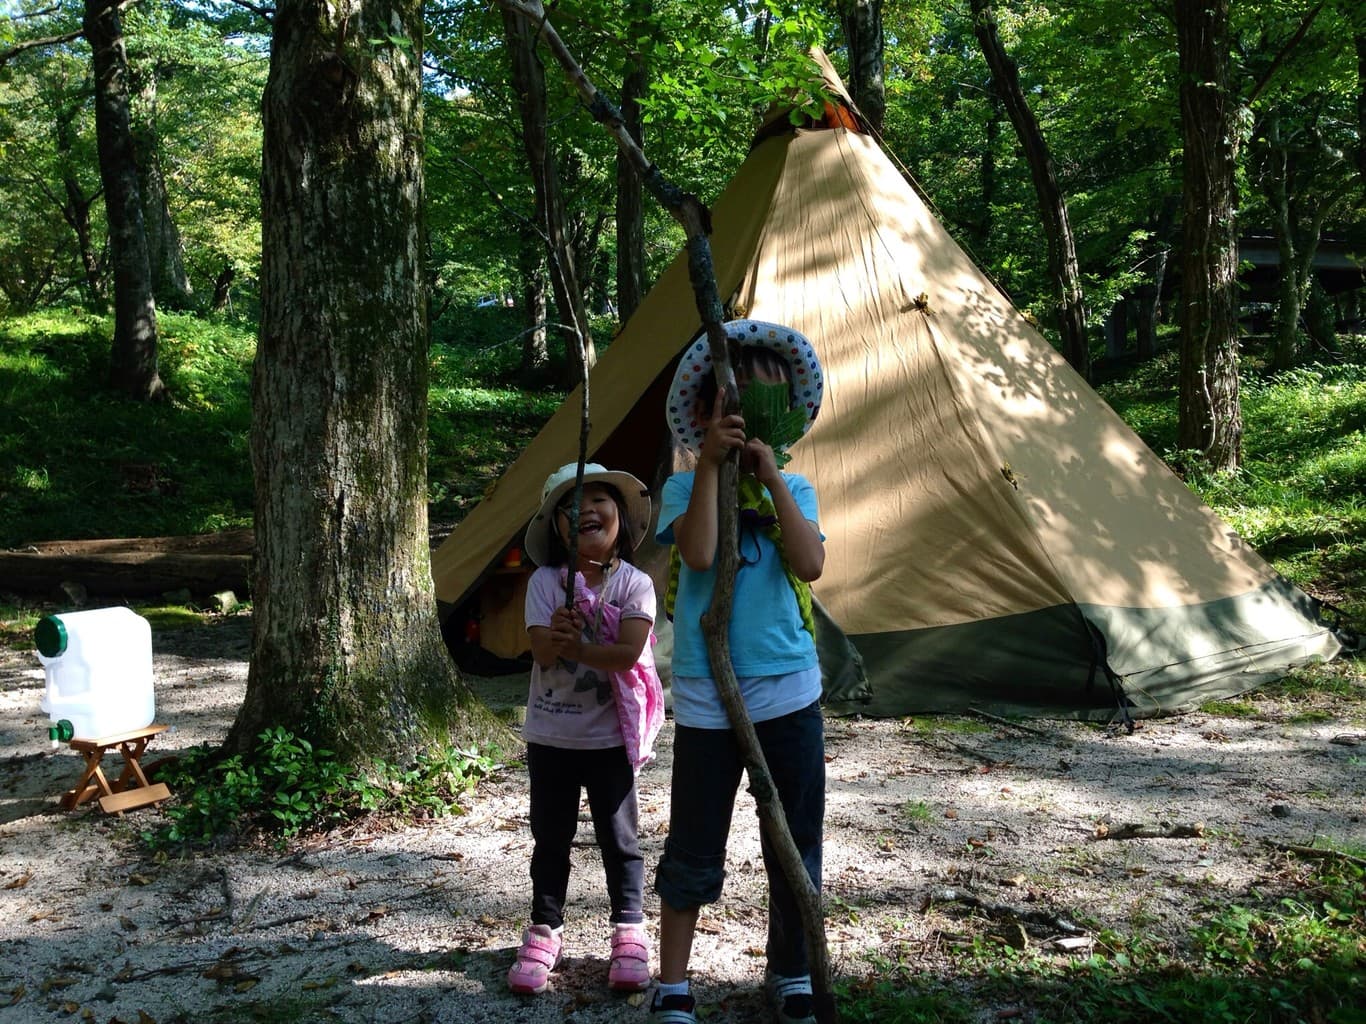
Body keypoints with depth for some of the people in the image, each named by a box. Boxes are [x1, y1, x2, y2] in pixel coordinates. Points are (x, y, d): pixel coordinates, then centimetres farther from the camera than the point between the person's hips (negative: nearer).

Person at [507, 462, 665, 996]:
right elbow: (541, 650, -17)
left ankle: (629, 932, 23)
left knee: (619, 839, 10)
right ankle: (544, 931, 27)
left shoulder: (635, 584, -9)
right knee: (550, 839, 14)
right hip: (549, 735, 1)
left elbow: (628, 653, -20)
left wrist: (572, 645, -26)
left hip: (610, 737, -1)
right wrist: (557, 634, -39)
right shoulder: (544, 582, -7)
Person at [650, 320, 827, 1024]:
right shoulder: (684, 488, -1)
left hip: (789, 694, 2)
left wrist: (771, 475, -15)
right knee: (693, 852, 6)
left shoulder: (793, 491, 5)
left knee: (794, 847, 12)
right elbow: (698, 552, -22)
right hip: (706, 698, -2)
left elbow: (810, 564, -13)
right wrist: (711, 463, -21)